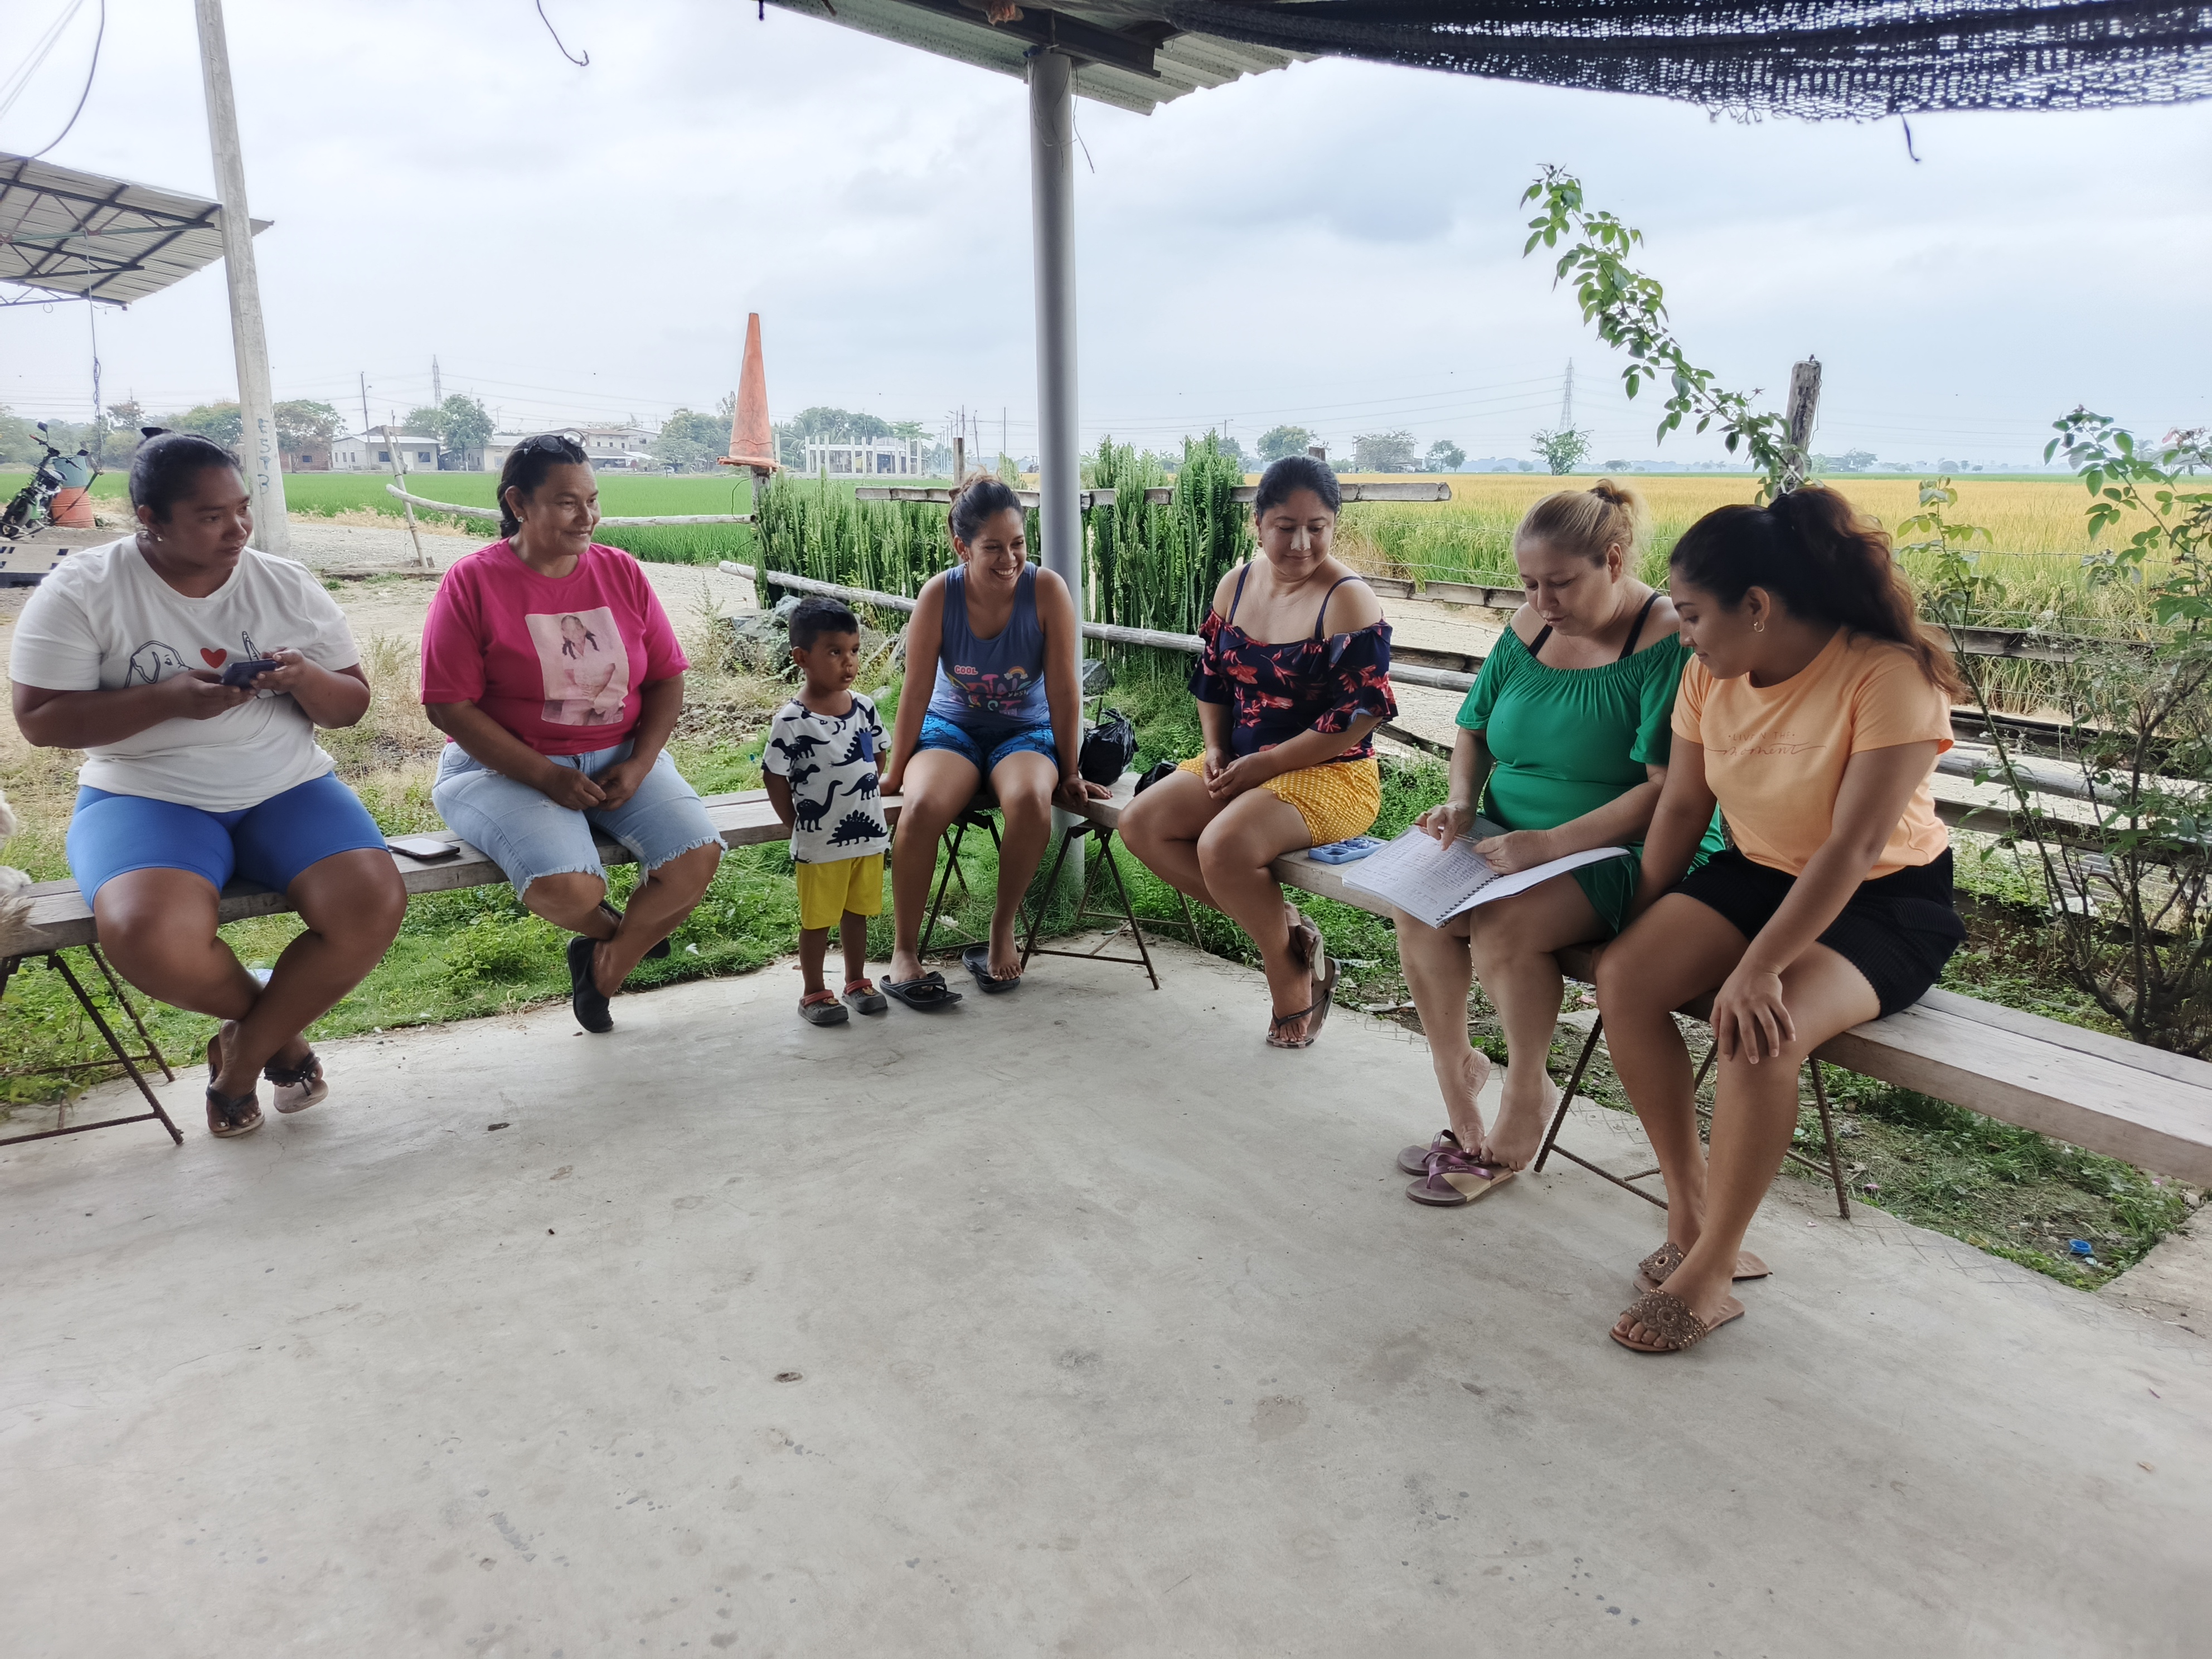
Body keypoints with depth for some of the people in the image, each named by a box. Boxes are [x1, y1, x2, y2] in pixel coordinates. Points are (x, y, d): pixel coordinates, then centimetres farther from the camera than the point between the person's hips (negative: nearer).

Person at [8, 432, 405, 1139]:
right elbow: (40, 720, -6)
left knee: (374, 907, -25)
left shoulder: (288, 587, 4)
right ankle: (278, 1024, 3)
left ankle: (239, 1058, 1)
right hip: (146, 794, -2)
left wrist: (305, 678, -17)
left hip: (288, 788, 3)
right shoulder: (82, 591, -4)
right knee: (150, 941, -33)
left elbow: (351, 706, 7)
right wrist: (169, 698, -20)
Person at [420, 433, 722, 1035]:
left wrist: (639, 764, -10)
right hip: (506, 768, -4)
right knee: (567, 889, -30)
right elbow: (449, 706, -10)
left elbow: (666, 678, 7)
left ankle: (604, 967, 6)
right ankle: (620, 932, 10)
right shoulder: (473, 582, -6)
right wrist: (546, 777, -18)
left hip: (621, 760, 4)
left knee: (697, 859, -20)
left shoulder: (620, 572, 5)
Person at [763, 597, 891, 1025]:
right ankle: (814, 994, 22)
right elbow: (775, 780, -10)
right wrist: (802, 825, -3)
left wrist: (858, 793, 7)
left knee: (857, 911, 18)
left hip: (868, 833, 5)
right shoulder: (792, 721, -16)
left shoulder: (864, 706, 1)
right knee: (817, 919, 8)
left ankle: (857, 982, 33)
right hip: (820, 843, -5)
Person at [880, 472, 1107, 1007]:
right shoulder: (939, 594, -13)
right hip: (951, 728, 1)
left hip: (1026, 732, 0)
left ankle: (1003, 928, -12)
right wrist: (895, 772, -2)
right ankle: (904, 953, -17)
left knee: (1030, 799, -35)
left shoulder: (1047, 590, -16)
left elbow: (1064, 691, -11)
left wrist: (1069, 775, -7)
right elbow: (916, 691, -8)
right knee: (921, 807, -31)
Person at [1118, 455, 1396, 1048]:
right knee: (1141, 824, -9)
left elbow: (1359, 716, -19)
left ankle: (1293, 977, -5)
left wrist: (1262, 764, -17)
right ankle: (1281, 927, -5)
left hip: (1327, 773, -8)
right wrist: (1216, 750, 1)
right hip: (1242, 765, 8)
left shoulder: (1348, 600, -14)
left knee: (1222, 846, -31)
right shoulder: (1237, 585, 6)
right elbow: (1212, 680, 17)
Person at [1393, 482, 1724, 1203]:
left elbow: (1669, 790, -21)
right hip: (1510, 840, 6)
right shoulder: (1530, 627, 7)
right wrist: (1463, 800, -2)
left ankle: (1526, 1092, -4)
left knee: (1502, 928, -31)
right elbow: (1474, 729, 19)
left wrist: (1553, 844, -28)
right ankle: (1454, 1068, -1)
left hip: (1624, 853, -6)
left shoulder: (1669, 642, -14)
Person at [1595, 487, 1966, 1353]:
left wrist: (1758, 968, -35)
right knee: (1622, 978, -19)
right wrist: (1643, 927, 0)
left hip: (1885, 901, -6)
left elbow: (1852, 849, -29)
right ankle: (1689, 1200, -1)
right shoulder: (1712, 673, -3)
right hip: (1756, 873, 6)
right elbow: (1682, 804, 4)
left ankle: (1710, 1274, -13)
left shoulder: (1891, 677, -23)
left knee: (1759, 1035, -31)